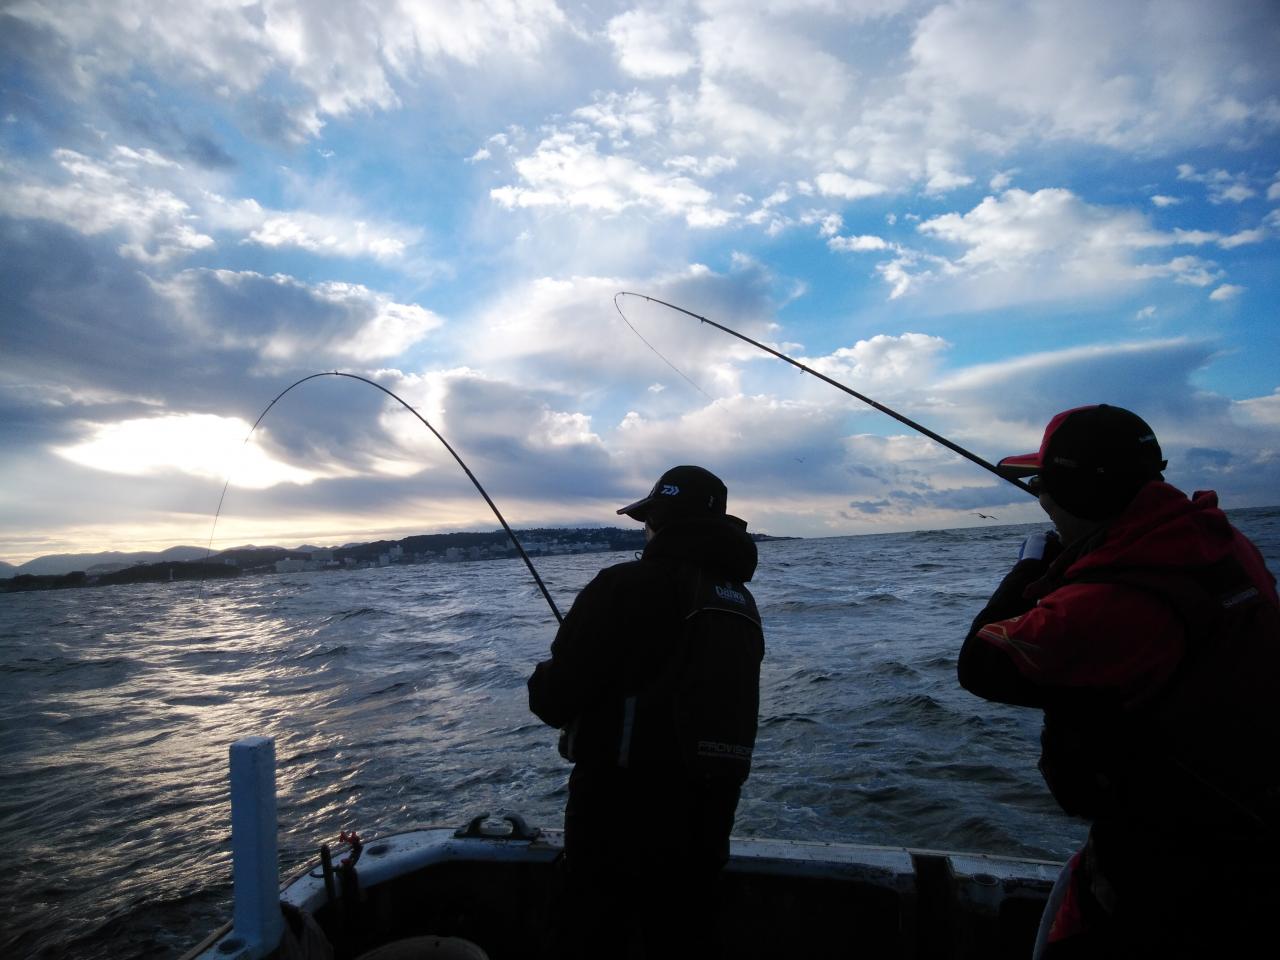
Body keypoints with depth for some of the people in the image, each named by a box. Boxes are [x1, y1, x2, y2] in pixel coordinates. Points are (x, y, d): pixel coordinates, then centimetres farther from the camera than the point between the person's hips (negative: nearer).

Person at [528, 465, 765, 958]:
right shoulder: (742, 600, 5)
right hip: (709, 808, 7)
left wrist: (543, 680, 5)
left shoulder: (625, 585, -18)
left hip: (621, 805, -6)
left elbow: (555, 699, -18)